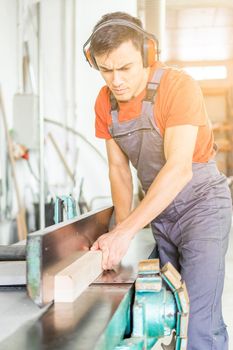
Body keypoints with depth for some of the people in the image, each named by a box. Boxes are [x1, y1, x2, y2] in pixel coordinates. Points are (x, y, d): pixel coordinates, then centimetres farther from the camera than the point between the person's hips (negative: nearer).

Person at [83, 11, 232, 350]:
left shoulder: (179, 87, -22)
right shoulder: (105, 102, -3)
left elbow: (179, 169, -31)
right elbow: (119, 169, 5)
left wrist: (125, 231, -36)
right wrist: (122, 227, -7)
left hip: (201, 204, -6)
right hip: (158, 211, 6)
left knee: (198, 322, -13)